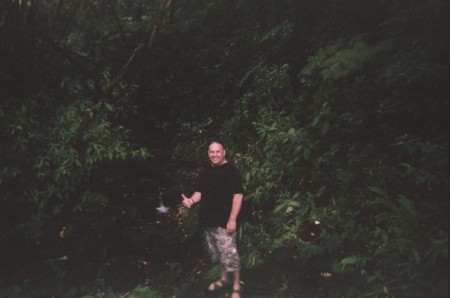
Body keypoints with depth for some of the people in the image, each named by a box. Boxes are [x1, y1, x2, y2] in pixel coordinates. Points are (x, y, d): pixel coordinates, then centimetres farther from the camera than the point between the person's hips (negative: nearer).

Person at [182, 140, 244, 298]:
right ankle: (224, 279, 37)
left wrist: (232, 219, -21)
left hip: (224, 222, -7)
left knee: (229, 255, -5)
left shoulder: (231, 171, -12)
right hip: (209, 221, 8)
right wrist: (192, 200, -4)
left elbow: (238, 195, -17)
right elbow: (200, 191, 19)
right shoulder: (206, 172, 11)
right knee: (217, 254, 19)